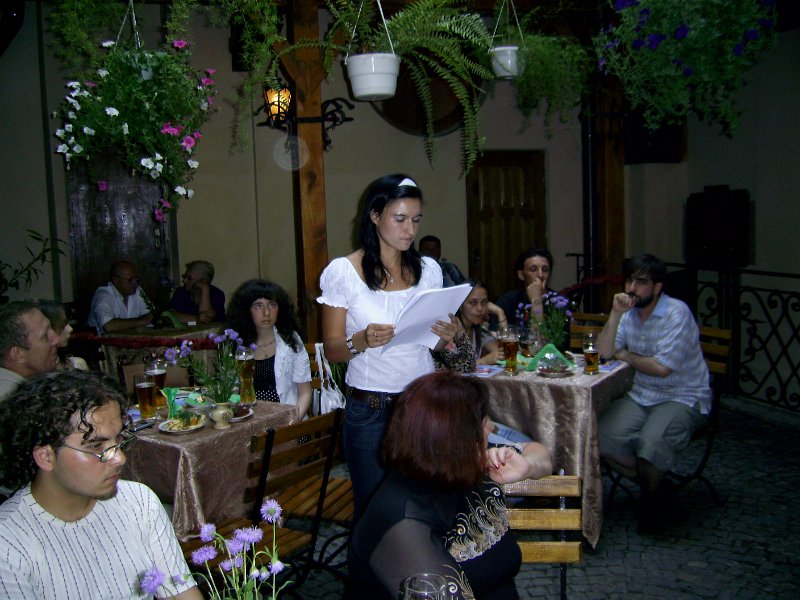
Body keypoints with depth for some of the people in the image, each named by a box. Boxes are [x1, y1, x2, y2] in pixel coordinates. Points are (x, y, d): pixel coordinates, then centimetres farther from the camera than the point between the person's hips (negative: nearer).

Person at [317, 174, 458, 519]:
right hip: (370, 410, -3)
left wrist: (445, 336, -7)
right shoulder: (342, 272, -5)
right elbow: (332, 350, -4)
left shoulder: (428, 270, 7)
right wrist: (363, 340, -23)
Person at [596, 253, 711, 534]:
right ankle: (652, 484, 10)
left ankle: (655, 497, 2)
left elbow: (661, 368, -22)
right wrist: (615, 314, -15)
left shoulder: (677, 313, -15)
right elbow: (602, 353, -5)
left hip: (683, 398, -6)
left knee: (651, 442, -32)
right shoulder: (628, 312, 5)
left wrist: (624, 355, -6)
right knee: (601, 437, -16)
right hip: (641, 395, 6)